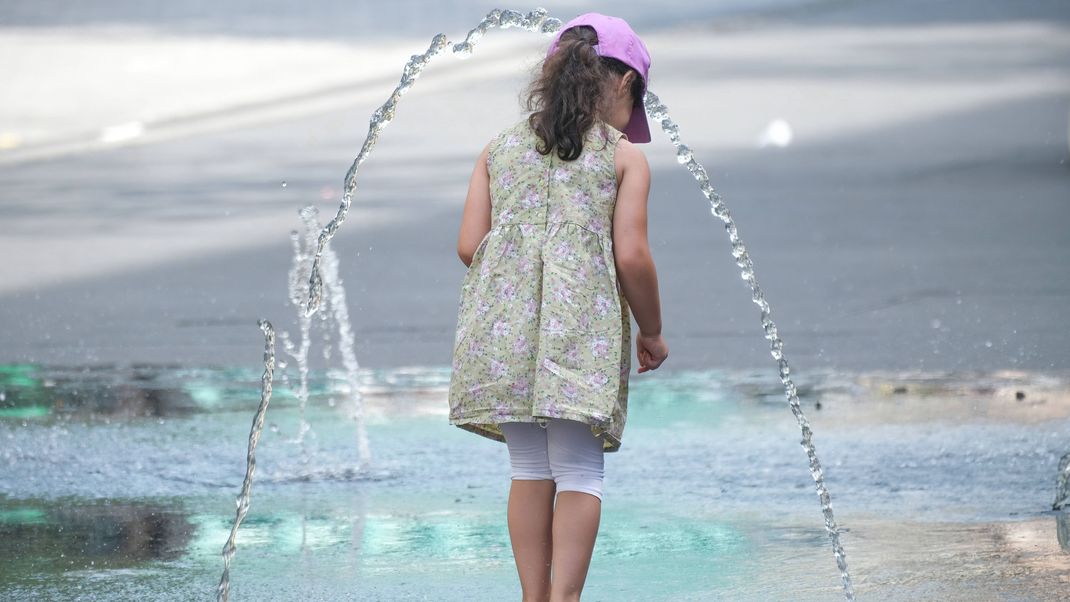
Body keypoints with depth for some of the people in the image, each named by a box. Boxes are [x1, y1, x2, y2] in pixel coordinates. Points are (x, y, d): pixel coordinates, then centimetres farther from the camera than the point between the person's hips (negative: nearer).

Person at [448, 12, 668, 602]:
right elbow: (632, 256, -4)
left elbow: (470, 245, 7)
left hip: (504, 325, 3)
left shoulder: (500, 148, 14)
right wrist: (651, 332, 10)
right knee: (579, 472, -1)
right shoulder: (624, 157, 4)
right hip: (582, 329, -3)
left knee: (530, 469, 10)